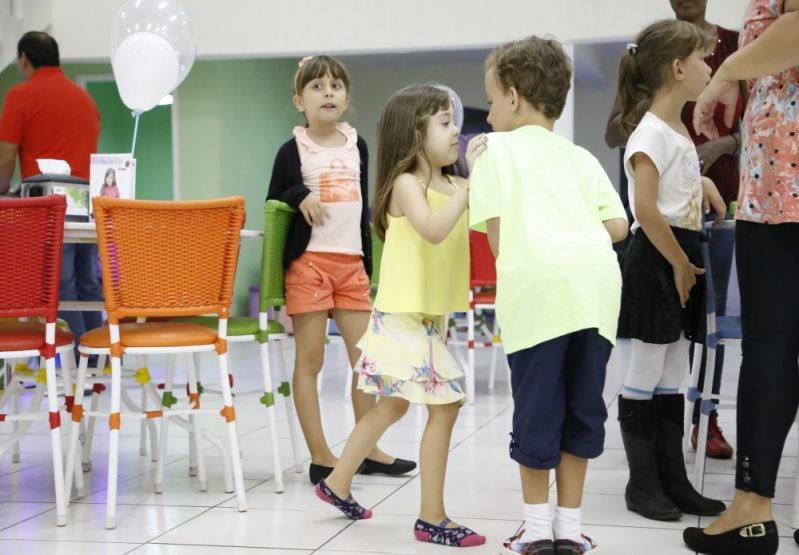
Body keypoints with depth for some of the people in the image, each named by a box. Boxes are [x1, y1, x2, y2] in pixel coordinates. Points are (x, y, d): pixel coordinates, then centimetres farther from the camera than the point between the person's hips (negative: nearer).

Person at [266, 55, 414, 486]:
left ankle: (368, 450, 19)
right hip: (308, 261, -5)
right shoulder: (293, 150, -2)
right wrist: (300, 195, -19)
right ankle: (320, 457, 6)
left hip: (351, 262, 5)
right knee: (309, 360, 0)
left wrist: (369, 265, 15)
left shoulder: (357, 146, 11)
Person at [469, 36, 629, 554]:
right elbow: (618, 226, 14)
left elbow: (496, 228, 2)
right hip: (598, 282, 4)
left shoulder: (498, 150, 12)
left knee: (537, 405, 6)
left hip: (538, 285, -4)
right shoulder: (581, 157, 24)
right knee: (583, 403, 11)